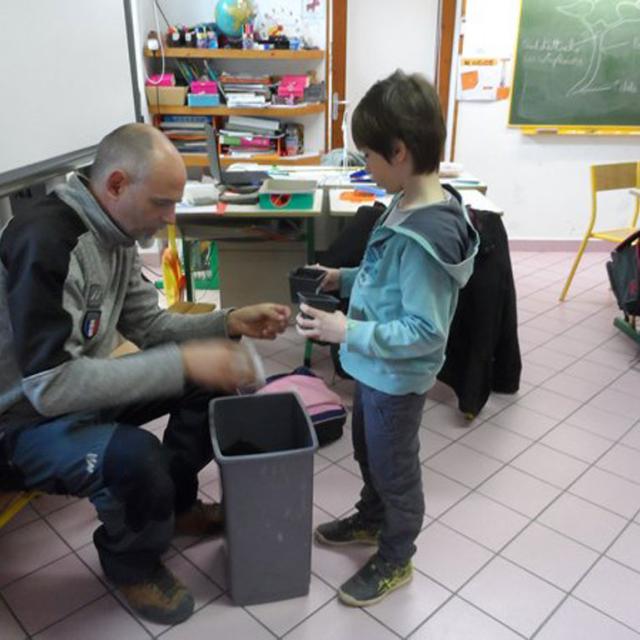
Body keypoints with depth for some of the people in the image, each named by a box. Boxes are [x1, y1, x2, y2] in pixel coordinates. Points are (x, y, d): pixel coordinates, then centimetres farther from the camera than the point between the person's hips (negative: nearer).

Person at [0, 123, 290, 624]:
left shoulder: (115, 234, -2)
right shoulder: (46, 243, -30)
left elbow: (148, 325, 7)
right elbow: (51, 385, -35)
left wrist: (230, 322, -8)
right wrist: (183, 363, -35)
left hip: (78, 388, 9)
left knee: (213, 381, 2)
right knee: (136, 457, -35)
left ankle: (175, 503, 21)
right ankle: (131, 563, -1)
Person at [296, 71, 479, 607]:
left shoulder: (426, 234, -32)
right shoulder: (411, 205, -2)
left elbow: (426, 332, -29)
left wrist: (348, 332, -30)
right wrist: (346, 279, 4)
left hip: (397, 378, -9)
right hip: (376, 368, 9)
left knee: (394, 468, 13)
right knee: (368, 452, 28)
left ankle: (395, 561, 38)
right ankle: (371, 520, 54)